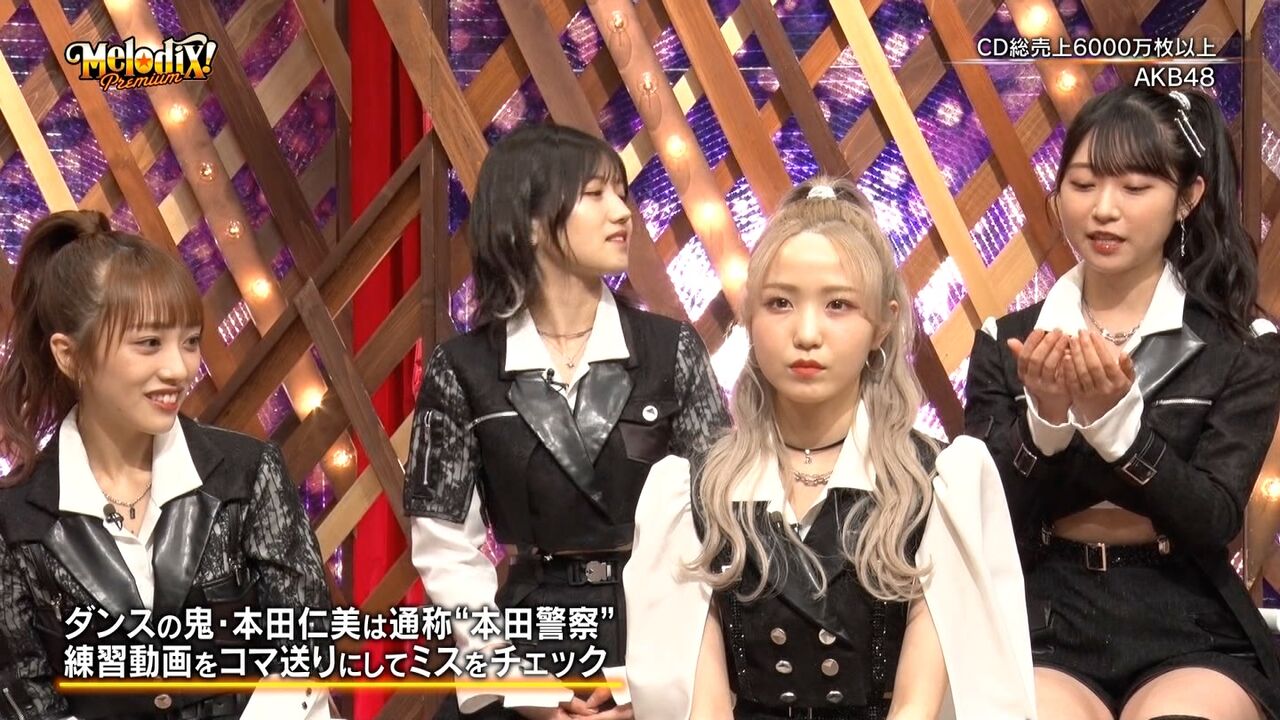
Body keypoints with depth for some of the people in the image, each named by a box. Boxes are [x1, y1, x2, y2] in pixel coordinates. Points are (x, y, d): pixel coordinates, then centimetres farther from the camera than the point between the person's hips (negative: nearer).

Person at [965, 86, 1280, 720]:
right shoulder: (1007, 341, 7)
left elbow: (1214, 523, -7)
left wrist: (1117, 418, -21)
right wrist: (1044, 420, -16)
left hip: (1190, 627, 0)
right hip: (1047, 620, 1)